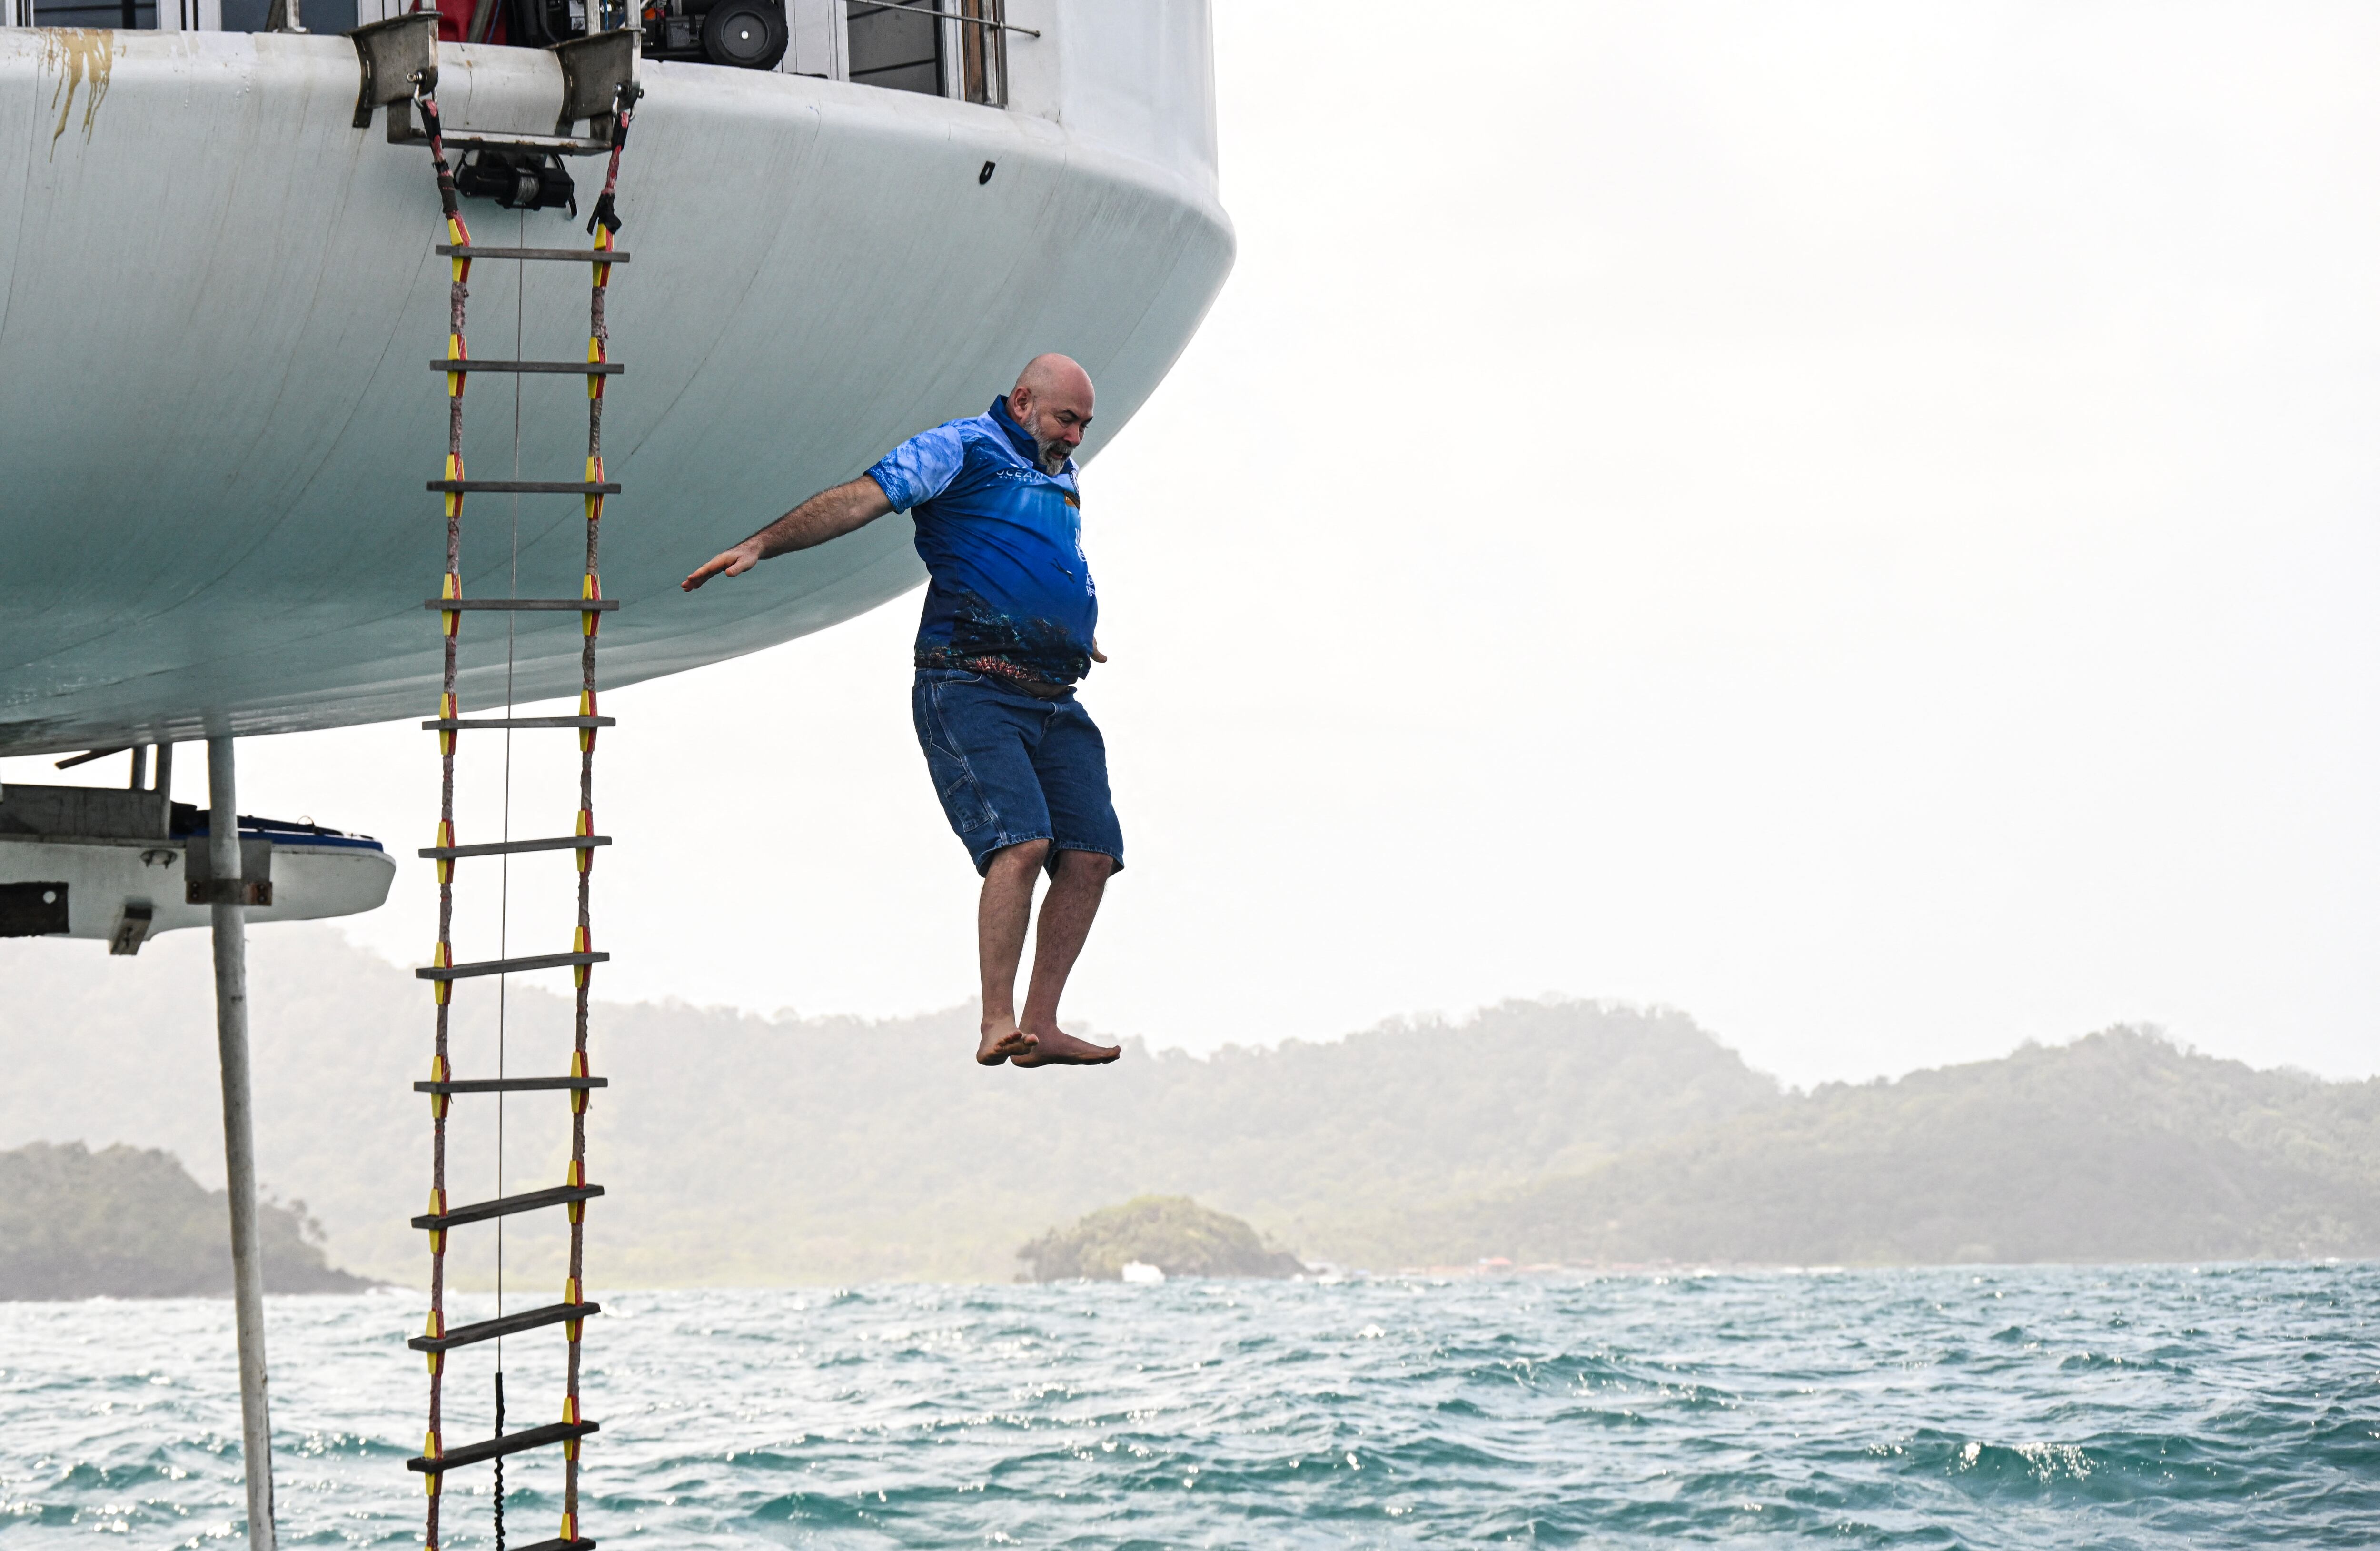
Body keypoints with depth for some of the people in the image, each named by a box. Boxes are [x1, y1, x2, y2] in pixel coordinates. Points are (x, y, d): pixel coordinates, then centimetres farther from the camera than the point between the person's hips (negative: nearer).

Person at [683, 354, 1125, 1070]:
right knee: (1022, 842, -22)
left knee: (1092, 855, -3)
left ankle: (1039, 1028, 5)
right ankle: (995, 1028, -19)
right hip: (969, 690, -8)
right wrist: (760, 544, -21)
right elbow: (859, 499, -10)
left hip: (1054, 703, 8)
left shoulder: (1062, 475, 24)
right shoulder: (960, 449, 0)